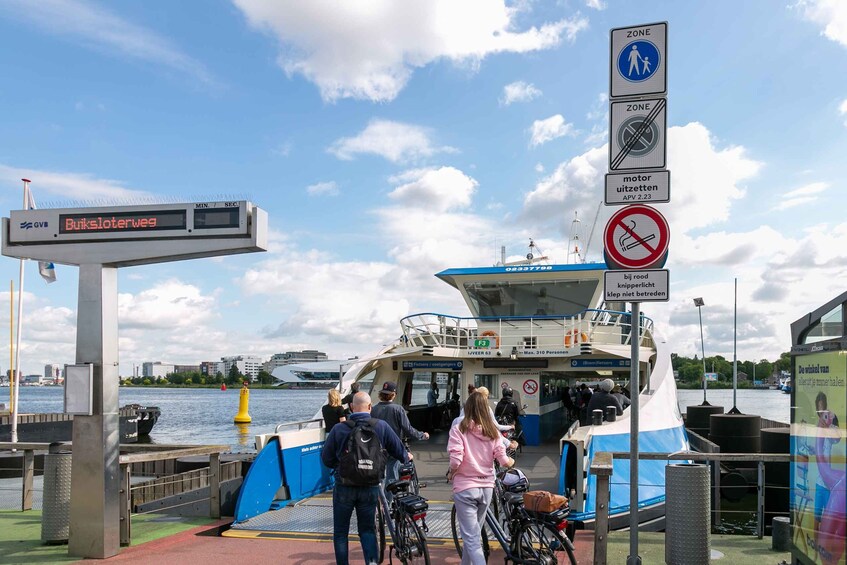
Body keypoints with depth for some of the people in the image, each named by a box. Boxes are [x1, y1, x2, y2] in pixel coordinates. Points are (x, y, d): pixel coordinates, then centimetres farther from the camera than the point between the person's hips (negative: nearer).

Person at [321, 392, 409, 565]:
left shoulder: (338, 429, -11)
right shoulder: (381, 426, -7)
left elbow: (326, 459, -3)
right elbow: (399, 450, 4)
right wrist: (406, 457, 28)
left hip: (344, 487, -1)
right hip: (370, 488, 1)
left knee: (340, 532, 14)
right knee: (367, 529, 15)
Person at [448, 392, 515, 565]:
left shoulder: (459, 429, -10)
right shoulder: (492, 431, 2)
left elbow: (455, 460, -19)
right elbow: (503, 461, 0)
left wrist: (451, 474, 1)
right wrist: (511, 461, 22)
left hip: (465, 488, -5)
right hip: (486, 487, 5)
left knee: (471, 539, -3)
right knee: (474, 534, 22)